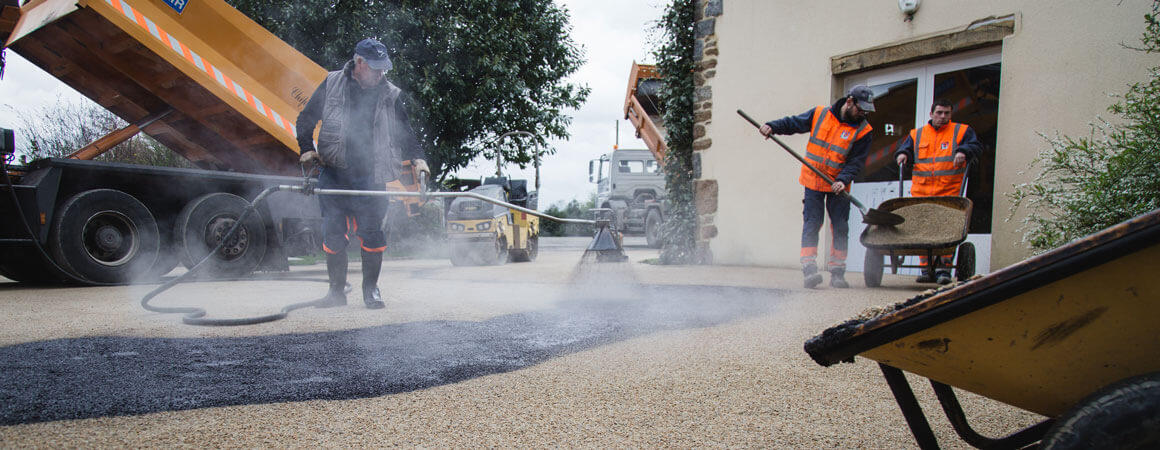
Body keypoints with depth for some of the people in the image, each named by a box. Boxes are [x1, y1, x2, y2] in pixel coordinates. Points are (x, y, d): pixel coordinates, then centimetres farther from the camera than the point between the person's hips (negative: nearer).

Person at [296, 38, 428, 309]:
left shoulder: (391, 96, 6)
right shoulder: (332, 84, 5)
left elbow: (403, 132, 14)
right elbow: (306, 119, 14)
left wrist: (416, 157, -1)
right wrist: (307, 149, 4)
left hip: (370, 177, 0)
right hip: (333, 173, 0)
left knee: (371, 233, -3)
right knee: (333, 233, 1)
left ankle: (371, 288, 15)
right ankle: (337, 290, 16)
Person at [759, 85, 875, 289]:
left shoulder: (862, 131, -4)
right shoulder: (820, 114, -2)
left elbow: (856, 162, -8)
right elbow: (793, 123, 8)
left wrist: (843, 180, -23)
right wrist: (772, 126, -7)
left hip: (838, 185, 1)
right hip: (813, 180, -1)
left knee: (840, 228, 2)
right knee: (811, 223, -7)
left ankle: (837, 273, 11)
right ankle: (809, 268, -7)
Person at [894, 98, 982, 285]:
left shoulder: (962, 131, 12)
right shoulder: (917, 134, 18)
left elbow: (976, 146, 3)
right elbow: (905, 148, 20)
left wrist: (964, 151, -17)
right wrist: (902, 154, -3)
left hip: (949, 192, -2)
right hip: (921, 191, 2)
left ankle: (944, 269, -2)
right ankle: (926, 269, 7)